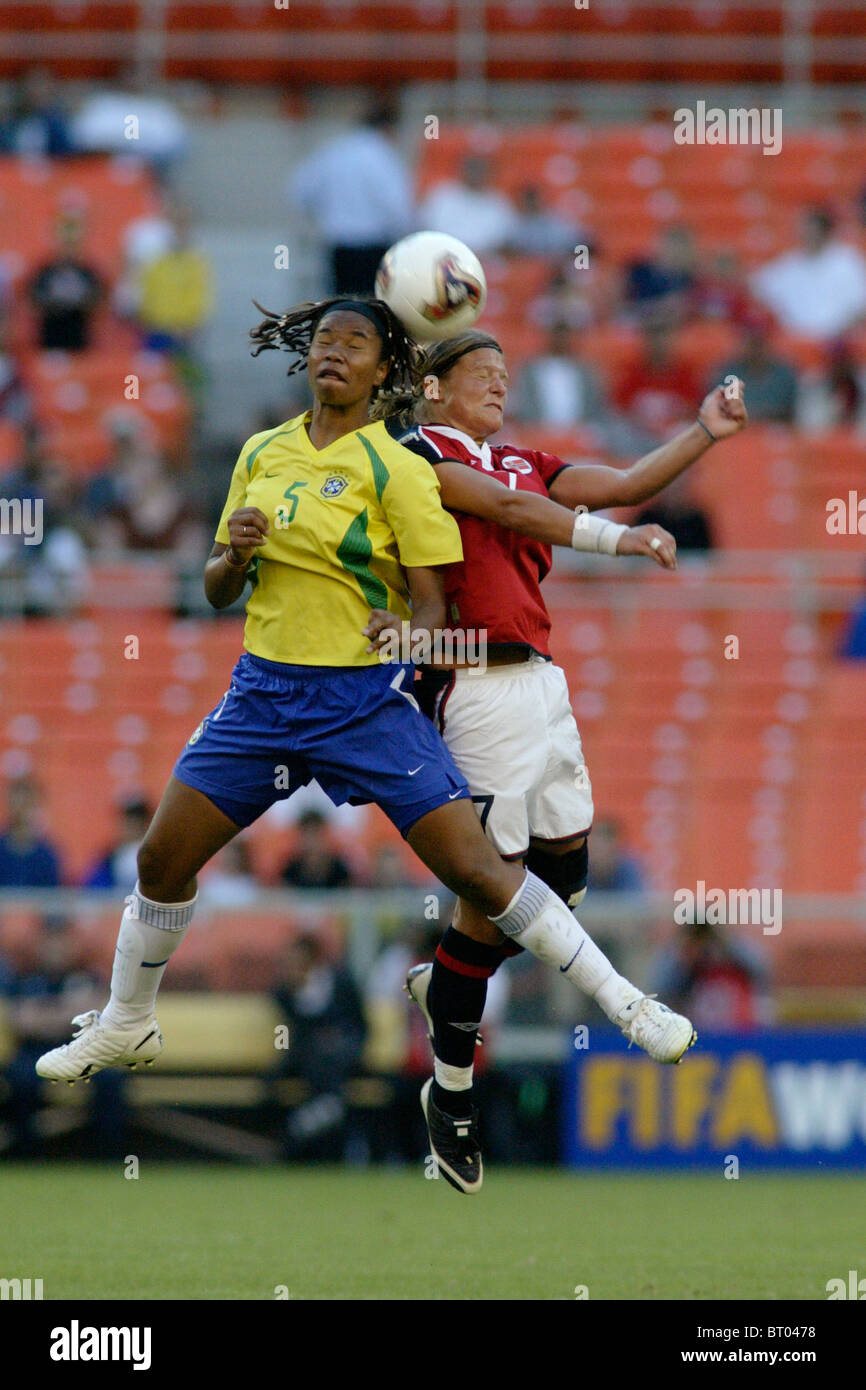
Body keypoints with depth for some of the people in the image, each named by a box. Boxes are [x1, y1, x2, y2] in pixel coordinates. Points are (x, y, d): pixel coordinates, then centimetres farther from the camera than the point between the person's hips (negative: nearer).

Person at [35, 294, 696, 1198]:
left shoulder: (395, 469, -7)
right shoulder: (261, 455, 8)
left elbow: (432, 604, -8)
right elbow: (218, 592, 14)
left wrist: (411, 632, -31)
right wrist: (233, 555, -9)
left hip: (366, 698, -5)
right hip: (264, 688, 5)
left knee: (475, 868, -13)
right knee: (163, 859, 4)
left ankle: (622, 1003, -4)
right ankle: (124, 1026, 27)